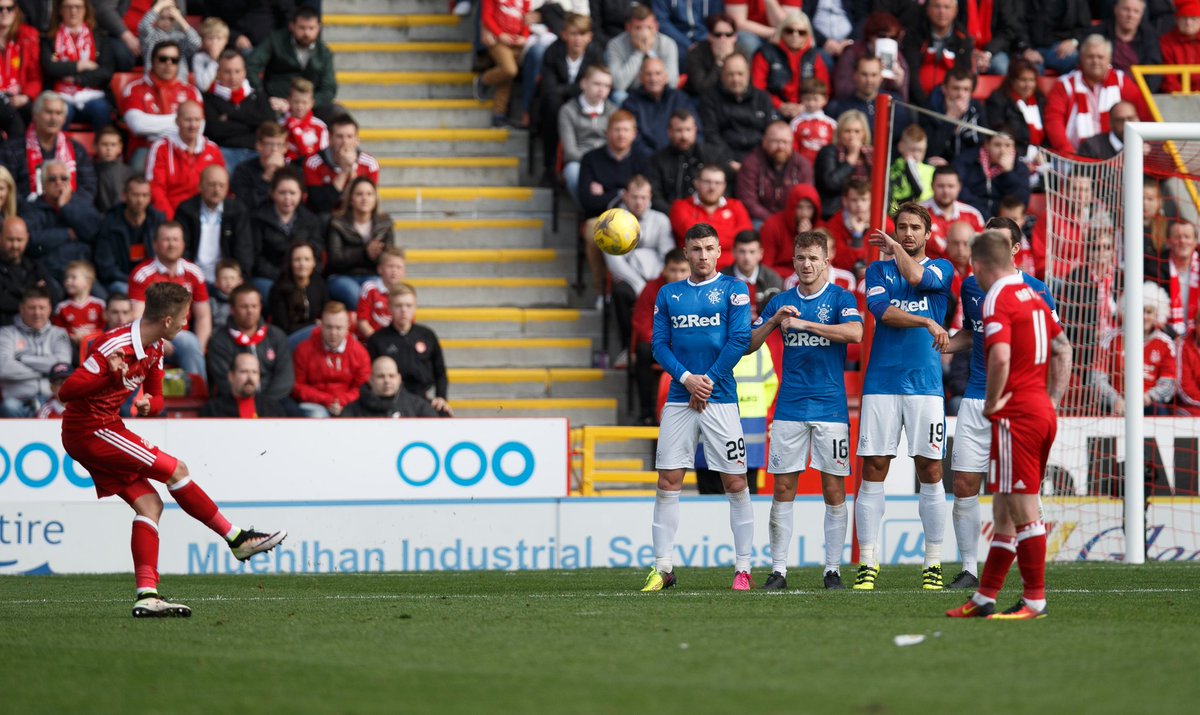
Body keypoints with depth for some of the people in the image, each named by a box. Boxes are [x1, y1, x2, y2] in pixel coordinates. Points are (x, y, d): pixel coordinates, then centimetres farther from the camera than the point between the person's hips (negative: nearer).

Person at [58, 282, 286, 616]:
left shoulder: (153, 349, 6)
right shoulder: (115, 346, -23)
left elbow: (157, 397, 15)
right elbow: (66, 391, -25)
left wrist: (147, 404, -11)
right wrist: (110, 377, -41)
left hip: (105, 429, 10)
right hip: (91, 429, -10)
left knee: (149, 502, -1)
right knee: (174, 470, -10)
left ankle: (147, 595, -8)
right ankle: (237, 539, 0)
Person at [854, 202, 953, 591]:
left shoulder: (941, 269, 10)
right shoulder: (878, 269, 12)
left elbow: (915, 278, -12)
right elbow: (880, 308, -7)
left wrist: (895, 248, 2)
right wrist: (928, 324, -13)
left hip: (925, 384, -1)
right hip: (881, 384, 1)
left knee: (930, 473, -1)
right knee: (872, 474, -2)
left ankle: (933, 565, 5)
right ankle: (868, 563, 2)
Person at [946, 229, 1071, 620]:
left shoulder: (997, 300, -12)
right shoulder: (1031, 296, 14)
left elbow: (1000, 357, -27)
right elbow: (1062, 349, 22)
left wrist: (992, 402, -13)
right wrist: (1052, 399, 21)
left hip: (1016, 414, -9)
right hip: (1043, 411, 9)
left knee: (1023, 511, -5)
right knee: (1005, 511, 13)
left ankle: (1035, 600, -3)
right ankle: (984, 599, 18)